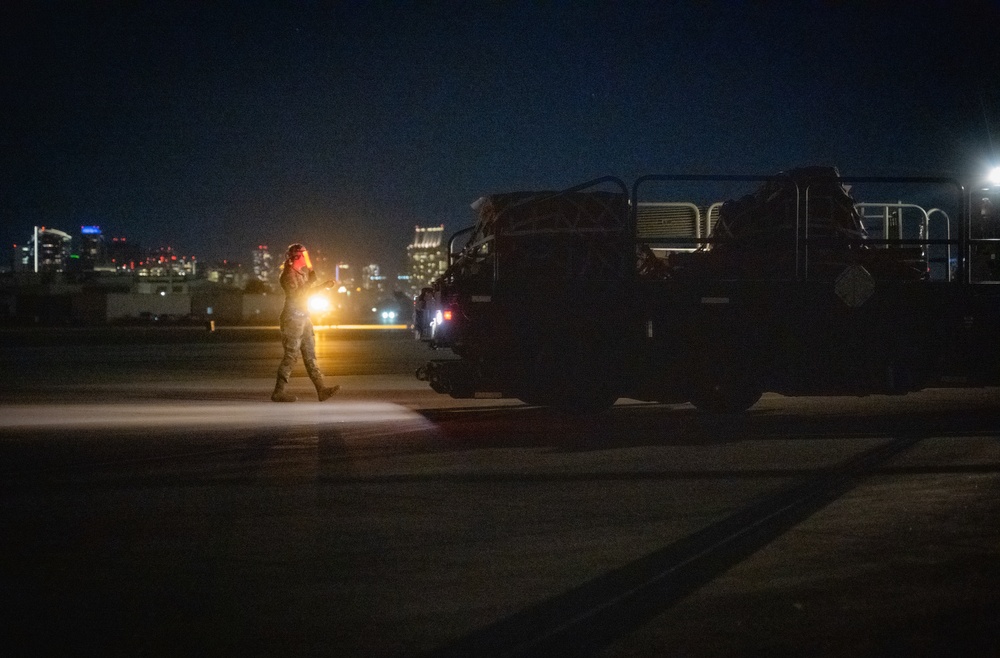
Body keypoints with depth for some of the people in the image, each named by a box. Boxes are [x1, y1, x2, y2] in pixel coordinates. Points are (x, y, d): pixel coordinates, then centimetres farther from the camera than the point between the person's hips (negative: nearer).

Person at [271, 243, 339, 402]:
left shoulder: (301, 272, 14)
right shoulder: (289, 273, -12)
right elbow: (295, 295, -21)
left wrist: (323, 286, 23)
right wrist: (311, 281, -18)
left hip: (303, 317, 9)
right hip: (293, 317, -9)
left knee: (310, 355, 6)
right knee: (291, 355, -8)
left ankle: (321, 389, 6)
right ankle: (279, 392, -3)